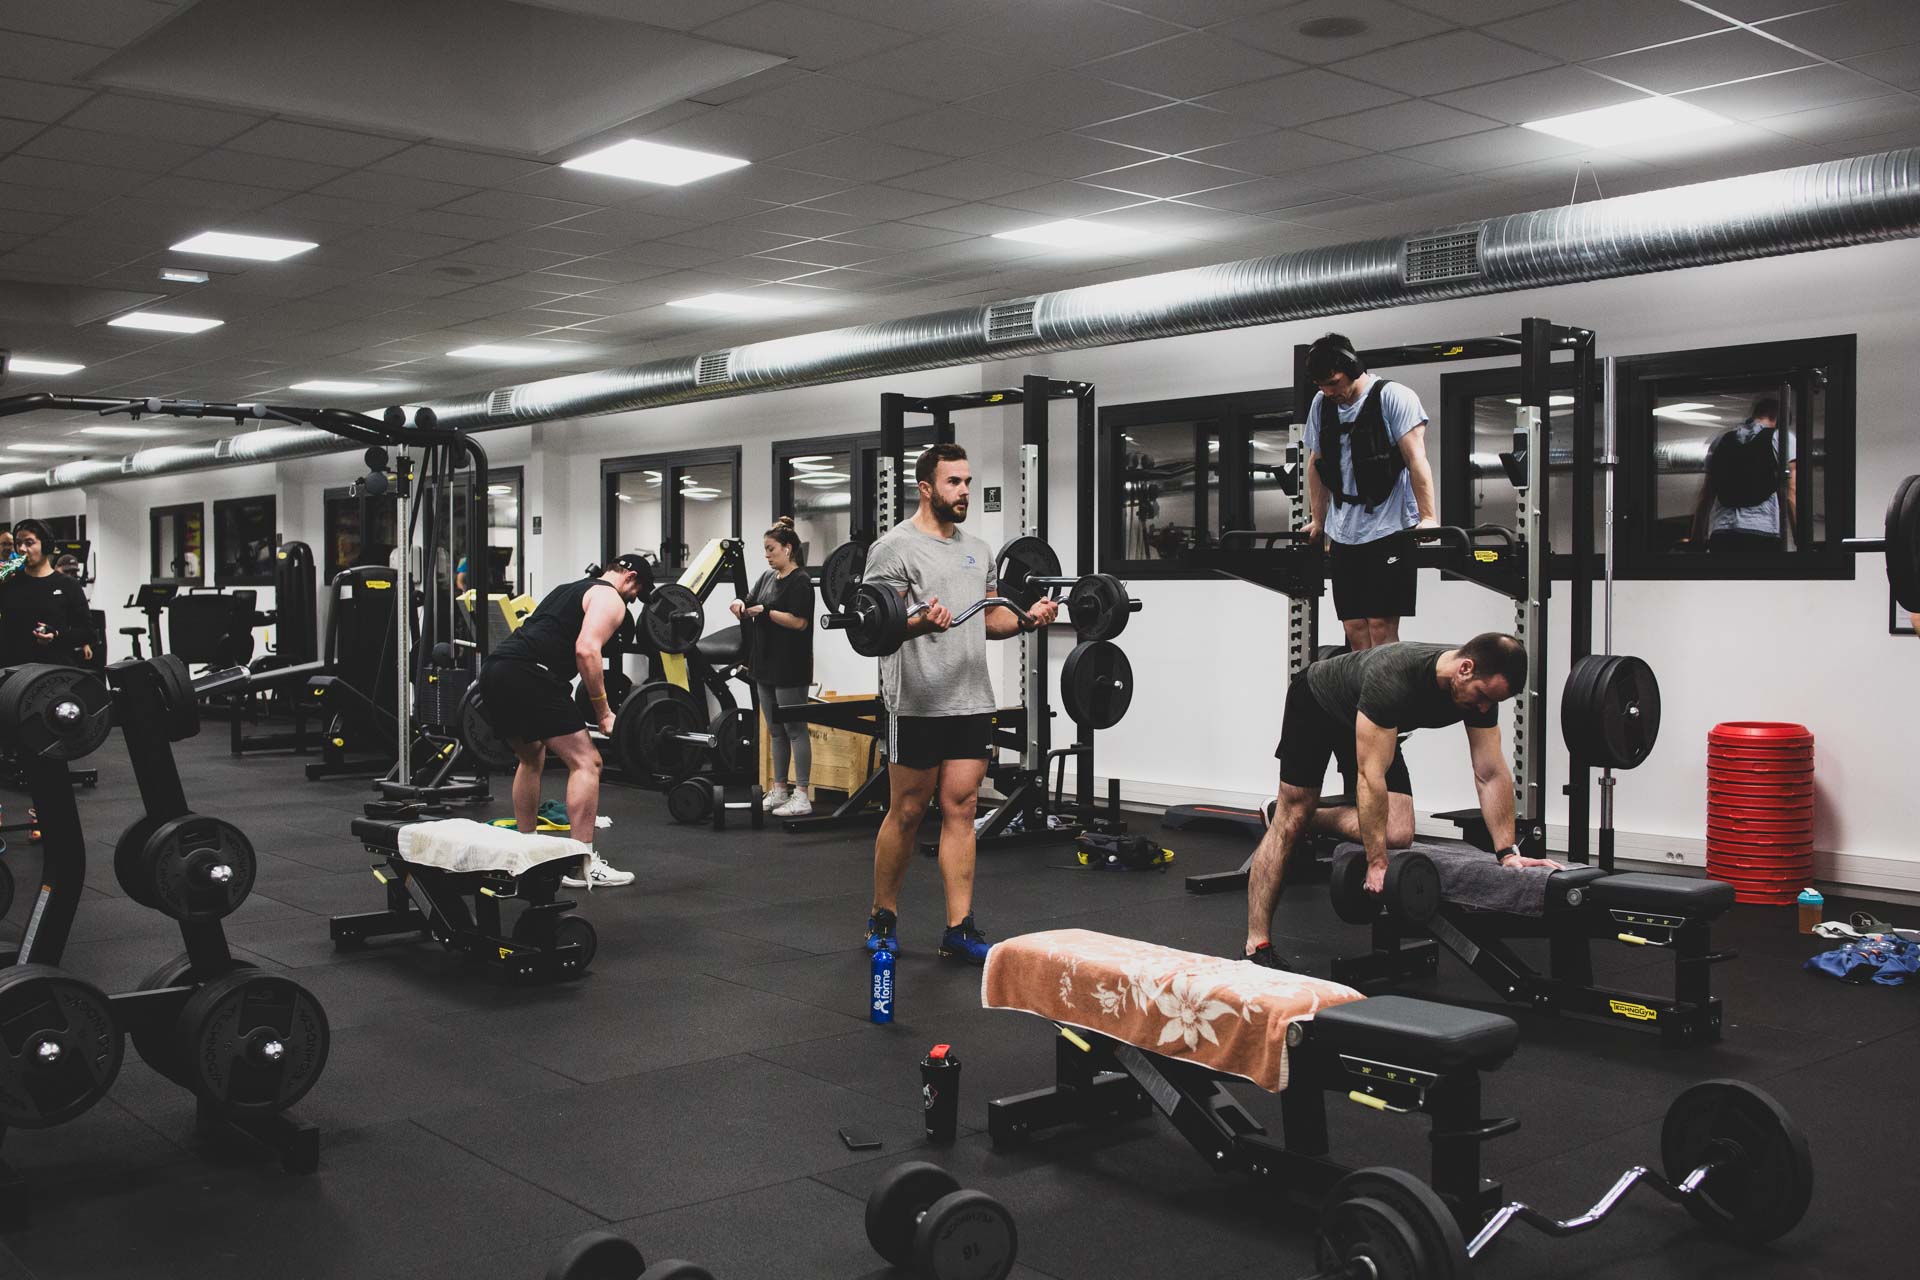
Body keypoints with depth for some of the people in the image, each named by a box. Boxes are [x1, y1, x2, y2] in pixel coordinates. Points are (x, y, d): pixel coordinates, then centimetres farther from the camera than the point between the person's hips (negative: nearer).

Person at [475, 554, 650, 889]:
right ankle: (584, 866, -8)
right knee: (585, 761, -6)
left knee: (532, 757, 29)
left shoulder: (570, 589, 33)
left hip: (492, 669, 10)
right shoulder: (610, 598, 4)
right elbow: (586, 650, -12)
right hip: (527, 674, -10)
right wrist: (603, 712, -6)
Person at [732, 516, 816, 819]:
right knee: (775, 731, 12)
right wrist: (742, 604, -2)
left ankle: (801, 796, -1)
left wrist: (766, 612, -21)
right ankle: (779, 791, 20)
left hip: (790, 668, -8)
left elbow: (800, 621, -19)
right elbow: (751, 602, 20)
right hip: (766, 664, 8)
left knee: (795, 730, -4)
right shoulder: (768, 577, 14)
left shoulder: (799, 581, -11)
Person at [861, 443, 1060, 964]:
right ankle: (883, 917, 20)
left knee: (961, 809, 5)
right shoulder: (896, 548, -8)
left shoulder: (978, 549, 15)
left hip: (971, 701, 6)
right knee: (907, 813, 3)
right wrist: (921, 623, -32)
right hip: (918, 703, -6)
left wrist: (1027, 618, 0)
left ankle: (959, 929, 8)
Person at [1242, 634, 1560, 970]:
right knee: (1290, 822, -11)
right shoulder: (1394, 677, -44)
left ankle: (1313, 821, 20)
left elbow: (1491, 774, -18)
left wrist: (1509, 852, -24)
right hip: (1314, 703, -6)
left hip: (1368, 719, 7)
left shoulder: (1484, 685, -24)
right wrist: (1377, 863, -41)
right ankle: (1258, 948, -9)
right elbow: (1371, 775, -42)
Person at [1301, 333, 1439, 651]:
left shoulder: (1392, 397, -7)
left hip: (1389, 528, -6)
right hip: (1343, 533, 6)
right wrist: (1317, 520, 21)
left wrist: (1427, 518, -18)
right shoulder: (1321, 404, 10)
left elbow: (1416, 458, -12)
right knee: (1354, 627, 4)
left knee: (1381, 623, -9)